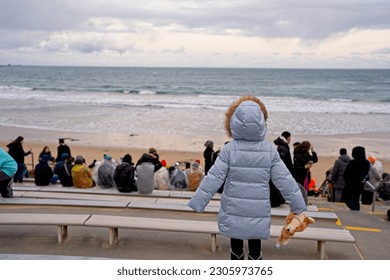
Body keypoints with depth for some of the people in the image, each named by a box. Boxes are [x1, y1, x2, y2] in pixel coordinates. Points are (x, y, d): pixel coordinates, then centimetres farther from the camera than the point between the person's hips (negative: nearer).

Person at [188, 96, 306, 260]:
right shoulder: (270, 150, -6)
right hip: (258, 213, 1)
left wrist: (197, 203, -3)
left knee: (236, 247, 16)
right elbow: (284, 180, -2)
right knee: (255, 249, 14)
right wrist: (298, 205, 9)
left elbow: (213, 179, -11)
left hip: (234, 211, -1)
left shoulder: (230, 149, -11)